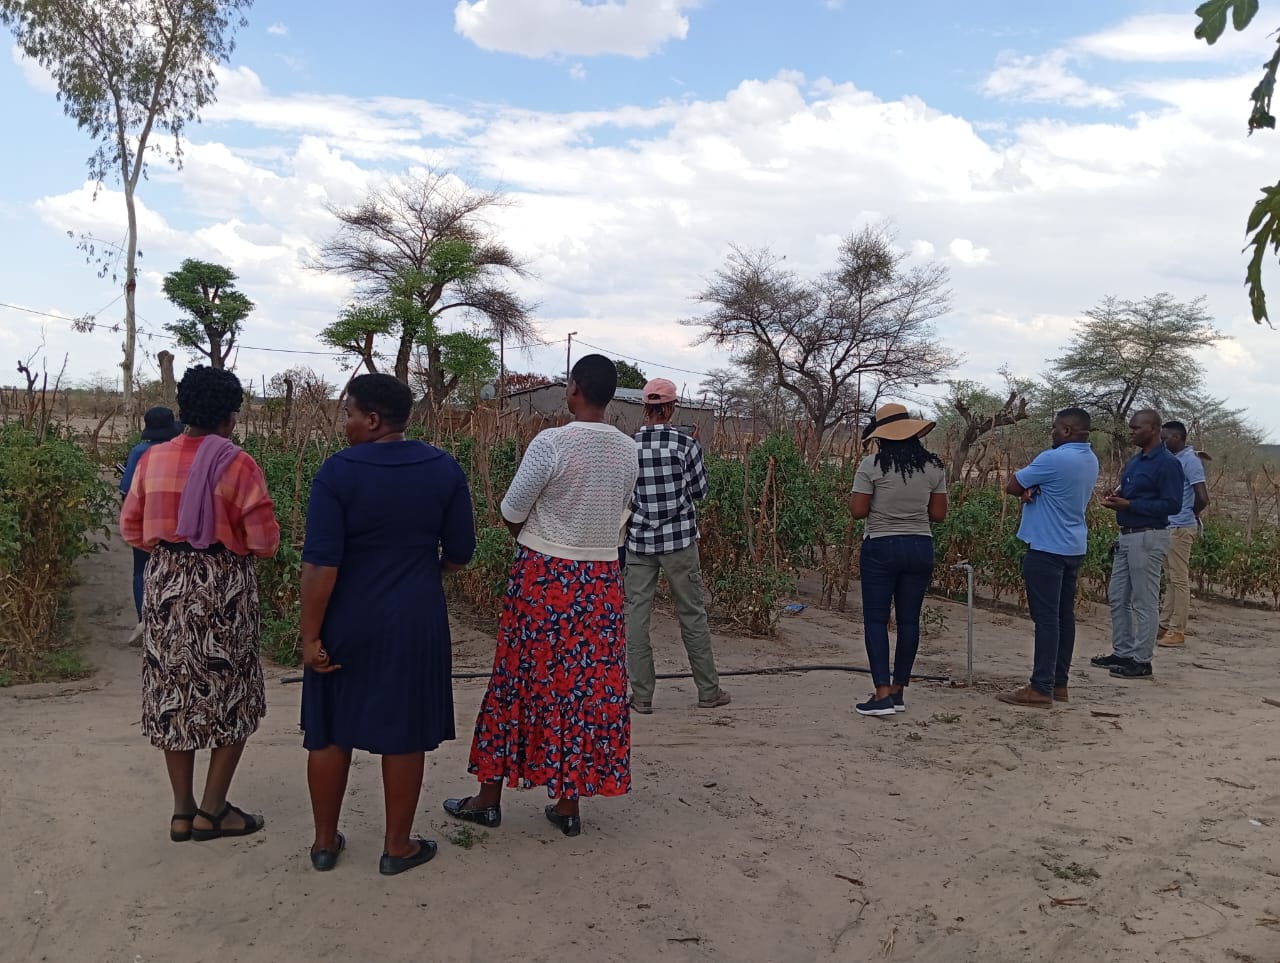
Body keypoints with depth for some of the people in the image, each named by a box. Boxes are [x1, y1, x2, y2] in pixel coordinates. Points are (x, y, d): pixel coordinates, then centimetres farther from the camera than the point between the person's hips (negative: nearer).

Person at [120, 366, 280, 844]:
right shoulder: (237, 464, -13)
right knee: (231, 697, 9)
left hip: (165, 584, 5)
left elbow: (131, 529, 8)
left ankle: (182, 811, 21)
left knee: (173, 694, 13)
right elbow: (265, 542, -13)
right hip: (222, 587, -5)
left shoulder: (152, 458, 2)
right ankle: (211, 810, 13)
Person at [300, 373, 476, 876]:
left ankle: (325, 842, 27)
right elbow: (459, 555, 0)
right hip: (414, 623, 1)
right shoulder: (445, 469, -5)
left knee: (330, 731, 14)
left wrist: (311, 635, -11)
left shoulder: (337, 471, -13)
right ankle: (398, 846, 21)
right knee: (404, 732, 10)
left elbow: (321, 564, -17)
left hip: (346, 623, -1)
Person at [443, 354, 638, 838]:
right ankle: (567, 804, 18)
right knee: (589, 686, 10)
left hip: (545, 576, -4)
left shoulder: (552, 442, -16)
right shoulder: (628, 450, 1)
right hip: (602, 578, 4)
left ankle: (489, 796, 20)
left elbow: (510, 512, -10)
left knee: (518, 681, 8)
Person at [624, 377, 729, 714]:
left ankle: (642, 695, 9)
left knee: (636, 616, 6)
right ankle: (709, 691, 18)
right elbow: (701, 490, 2)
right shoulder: (686, 443, -8)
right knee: (692, 614, 9)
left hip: (638, 541, 1)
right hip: (679, 540, -1)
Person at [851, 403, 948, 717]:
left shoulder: (872, 465, -10)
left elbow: (858, 511, -10)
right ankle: (898, 692, 17)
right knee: (909, 620, 10)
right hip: (920, 547, 4)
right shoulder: (934, 466, 2)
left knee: (876, 619, 2)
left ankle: (882, 695, -5)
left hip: (881, 547, -4)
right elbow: (938, 514, 4)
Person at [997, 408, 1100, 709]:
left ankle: (1041, 689, -5)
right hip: (1073, 548, 9)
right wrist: (1033, 490, -5)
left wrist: (1028, 490, 9)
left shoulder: (1054, 459, -18)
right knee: (1064, 616, 11)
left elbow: (1012, 486, -11)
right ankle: (1059, 683, 17)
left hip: (1047, 549, -9)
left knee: (1046, 618, -7)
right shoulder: (1090, 461, 11)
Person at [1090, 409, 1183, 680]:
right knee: (1118, 597, 14)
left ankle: (1141, 660, 6)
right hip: (1127, 536, 9)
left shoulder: (1167, 463, -13)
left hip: (1148, 538, -9)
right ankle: (1122, 653, 24)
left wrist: (1128, 504, -21)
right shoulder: (1134, 461, 14)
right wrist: (1115, 498, 1)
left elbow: (1172, 505, -19)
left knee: (1144, 602, -2)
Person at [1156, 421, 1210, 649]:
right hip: (1169, 527, 9)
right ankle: (1165, 625, 18)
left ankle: (1177, 631, 1)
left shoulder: (1189, 460, -14)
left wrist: (1190, 516, -3)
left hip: (1180, 528, -9)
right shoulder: (1175, 459, 13)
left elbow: (1203, 498, -19)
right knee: (1170, 579, 12)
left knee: (1179, 580, -4)